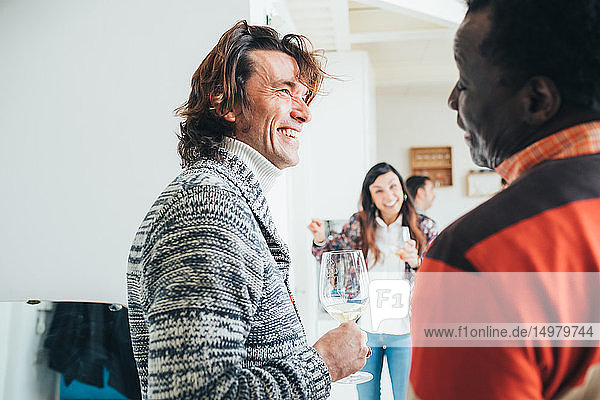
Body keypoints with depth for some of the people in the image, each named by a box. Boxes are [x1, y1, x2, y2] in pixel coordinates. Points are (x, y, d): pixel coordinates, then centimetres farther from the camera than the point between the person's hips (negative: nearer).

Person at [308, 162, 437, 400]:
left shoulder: (423, 227, -4)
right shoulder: (359, 224, -3)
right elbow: (329, 255, 10)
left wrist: (416, 262, -20)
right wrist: (320, 240, -11)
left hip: (404, 329, -1)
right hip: (365, 328, 1)